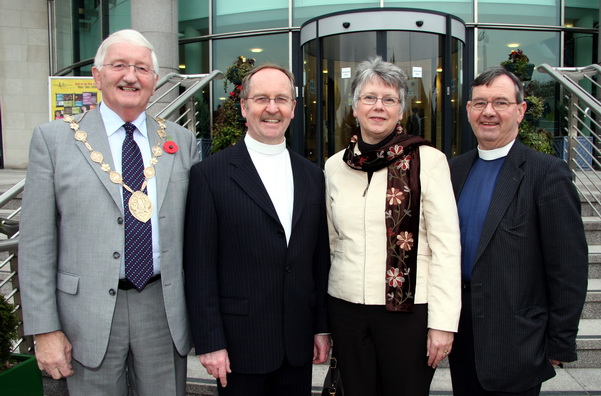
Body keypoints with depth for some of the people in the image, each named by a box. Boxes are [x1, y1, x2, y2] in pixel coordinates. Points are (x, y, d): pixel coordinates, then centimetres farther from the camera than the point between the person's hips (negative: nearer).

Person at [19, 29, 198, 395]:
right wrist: (45, 330, -5)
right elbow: (36, 244, -3)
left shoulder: (182, 141, 5)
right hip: (89, 316, -1)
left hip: (165, 311, 2)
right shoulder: (54, 139, -1)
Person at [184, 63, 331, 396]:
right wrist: (209, 343, -9)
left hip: (298, 344, 4)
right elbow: (199, 266, -8)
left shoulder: (312, 176, 7)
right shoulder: (209, 174, -7)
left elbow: (319, 259, 10)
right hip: (241, 344, -4)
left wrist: (322, 328, 9)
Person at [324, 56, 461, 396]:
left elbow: (446, 247, -8)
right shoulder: (335, 166, 6)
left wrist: (443, 322, -11)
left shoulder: (427, 160, -6)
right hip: (347, 308, 4)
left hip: (408, 310, -3)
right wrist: (324, 323, 12)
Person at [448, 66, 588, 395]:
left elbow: (569, 267, -11)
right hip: (461, 334, 5)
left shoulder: (547, 173, -11)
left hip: (515, 341, -5)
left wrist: (561, 343, -9)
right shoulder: (457, 169, 6)